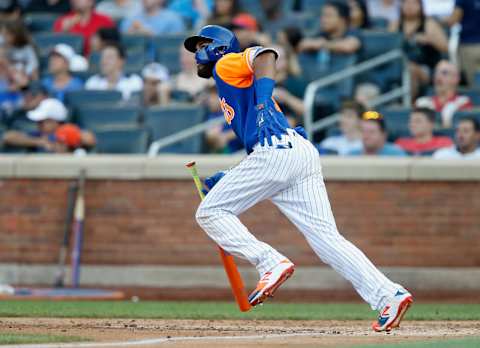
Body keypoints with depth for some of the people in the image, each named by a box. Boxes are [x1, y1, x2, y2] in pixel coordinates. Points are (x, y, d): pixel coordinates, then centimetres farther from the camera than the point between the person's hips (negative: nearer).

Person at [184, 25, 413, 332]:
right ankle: (389, 295, -17)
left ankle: (271, 263, -14)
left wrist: (263, 102, -23)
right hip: (305, 154, 9)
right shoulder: (231, 93, 36)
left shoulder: (226, 65, 12)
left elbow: (265, 54, -11)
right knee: (326, 237, -2)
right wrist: (225, 180, 32)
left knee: (210, 212, 1)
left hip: (276, 151, -9)